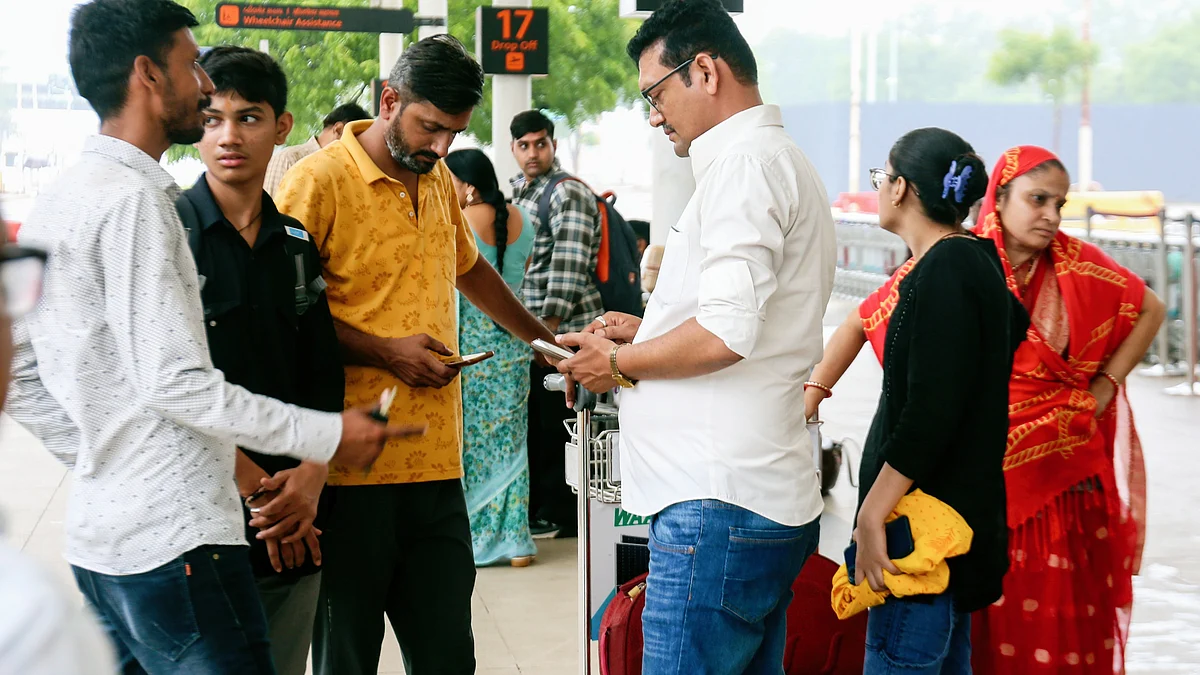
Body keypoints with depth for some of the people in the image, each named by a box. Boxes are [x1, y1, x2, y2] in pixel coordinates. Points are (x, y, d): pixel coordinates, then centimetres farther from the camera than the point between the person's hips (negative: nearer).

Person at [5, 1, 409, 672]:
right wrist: (327, 434, -13)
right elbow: (174, 382, -20)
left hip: (99, 534, 10)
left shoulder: (58, 201, 14)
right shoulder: (131, 197, -15)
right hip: (174, 539, -10)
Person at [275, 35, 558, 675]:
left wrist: (543, 339, 36)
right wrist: (383, 351, -14)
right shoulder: (319, 180, -8)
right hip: (353, 473, -6)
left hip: (437, 466, 6)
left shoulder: (439, 180, 16)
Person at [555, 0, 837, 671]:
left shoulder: (746, 163, -12)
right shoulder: (784, 160, 22)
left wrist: (620, 362, -6)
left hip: (718, 507, -11)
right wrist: (646, 332, 19)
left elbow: (727, 335, -22)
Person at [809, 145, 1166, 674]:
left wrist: (1105, 387, 5)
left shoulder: (1079, 266, 0)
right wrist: (810, 398, -8)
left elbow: (1151, 311, 14)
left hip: (1063, 473, 2)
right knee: (983, 622, 4)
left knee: (1062, 617, 4)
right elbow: (861, 324, 0)